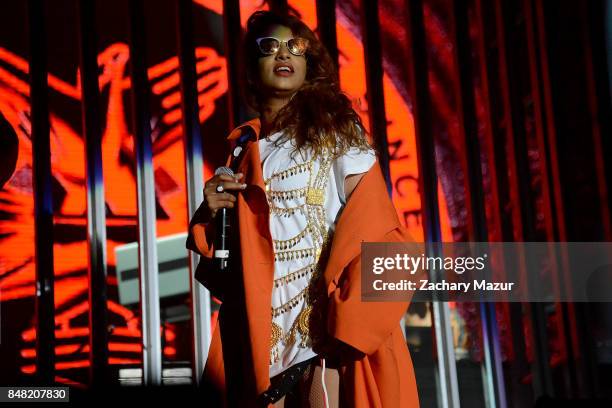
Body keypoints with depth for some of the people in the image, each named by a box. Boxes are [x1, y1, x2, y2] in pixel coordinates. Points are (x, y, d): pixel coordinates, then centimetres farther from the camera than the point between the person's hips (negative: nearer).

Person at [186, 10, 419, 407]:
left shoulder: (333, 125, 2)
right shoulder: (244, 145, 13)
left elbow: (368, 222, -8)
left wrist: (347, 319, -19)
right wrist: (211, 214, -4)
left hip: (322, 314, -4)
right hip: (262, 324, 4)